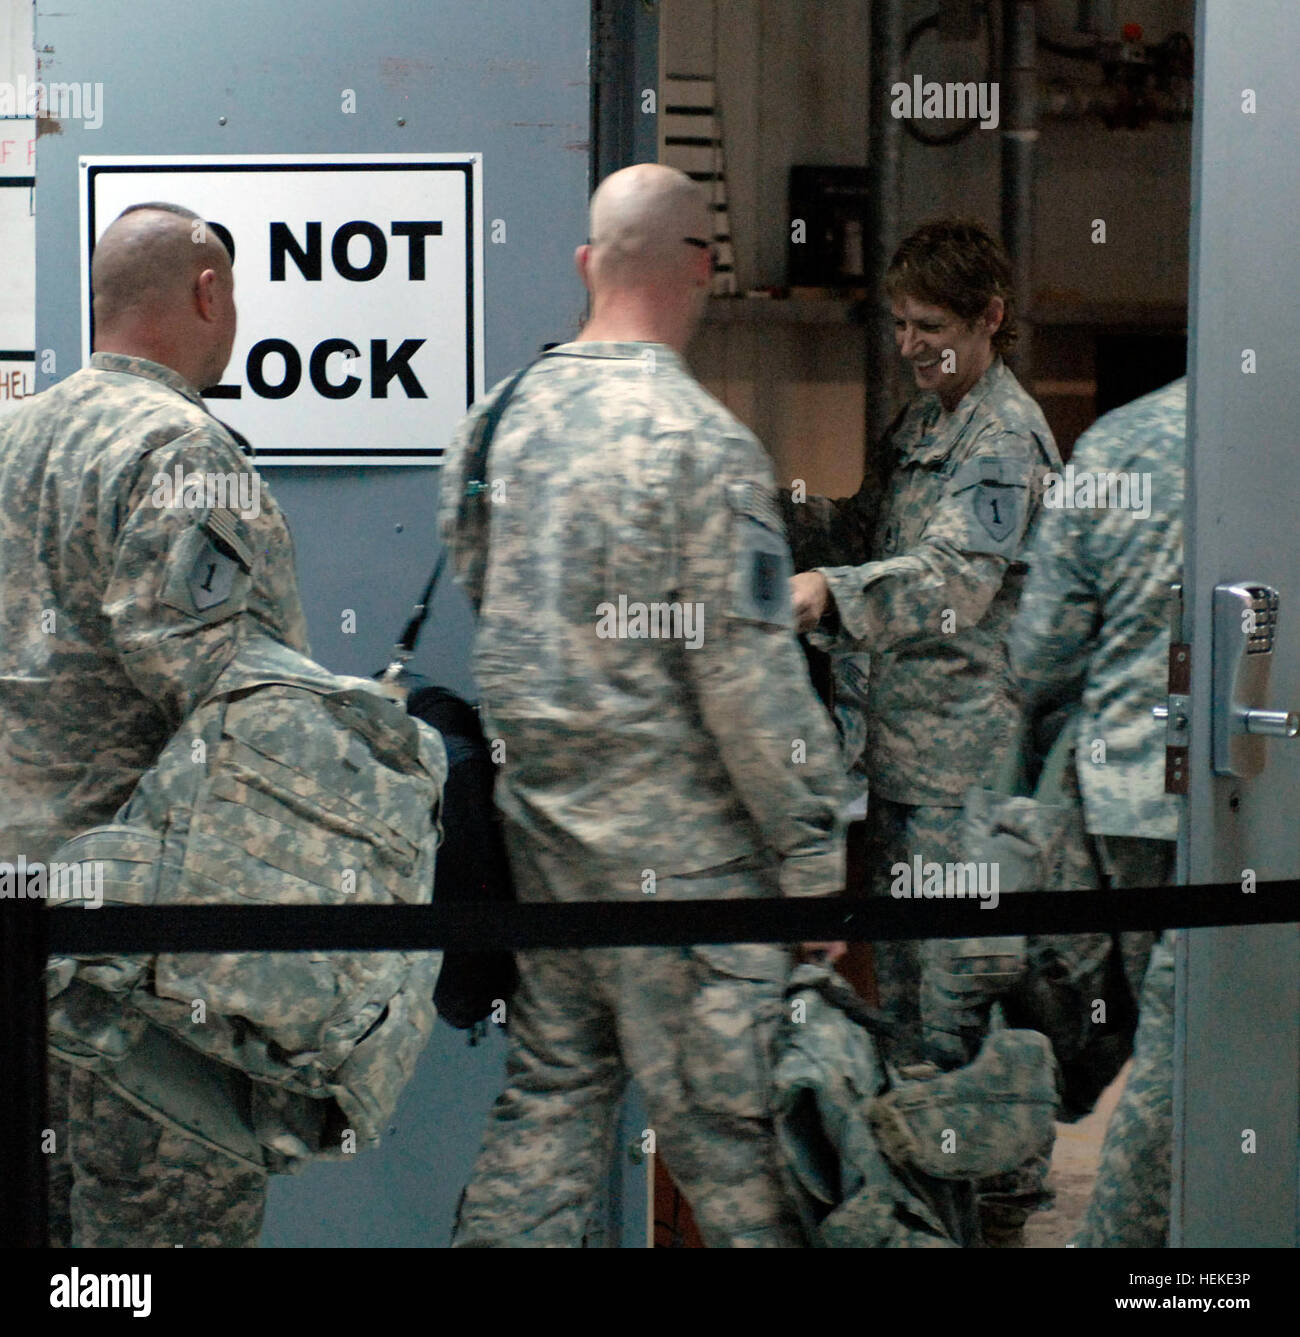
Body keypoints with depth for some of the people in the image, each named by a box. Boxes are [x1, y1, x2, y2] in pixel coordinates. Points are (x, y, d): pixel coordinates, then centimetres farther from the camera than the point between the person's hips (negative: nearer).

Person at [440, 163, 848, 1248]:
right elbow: (748, 674, -18)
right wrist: (815, 855, -11)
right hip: (671, 842, -7)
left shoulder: (512, 415, 5)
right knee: (722, 1114, 1)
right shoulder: (700, 443, -17)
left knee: (555, 1077, 16)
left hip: (538, 819, 7)